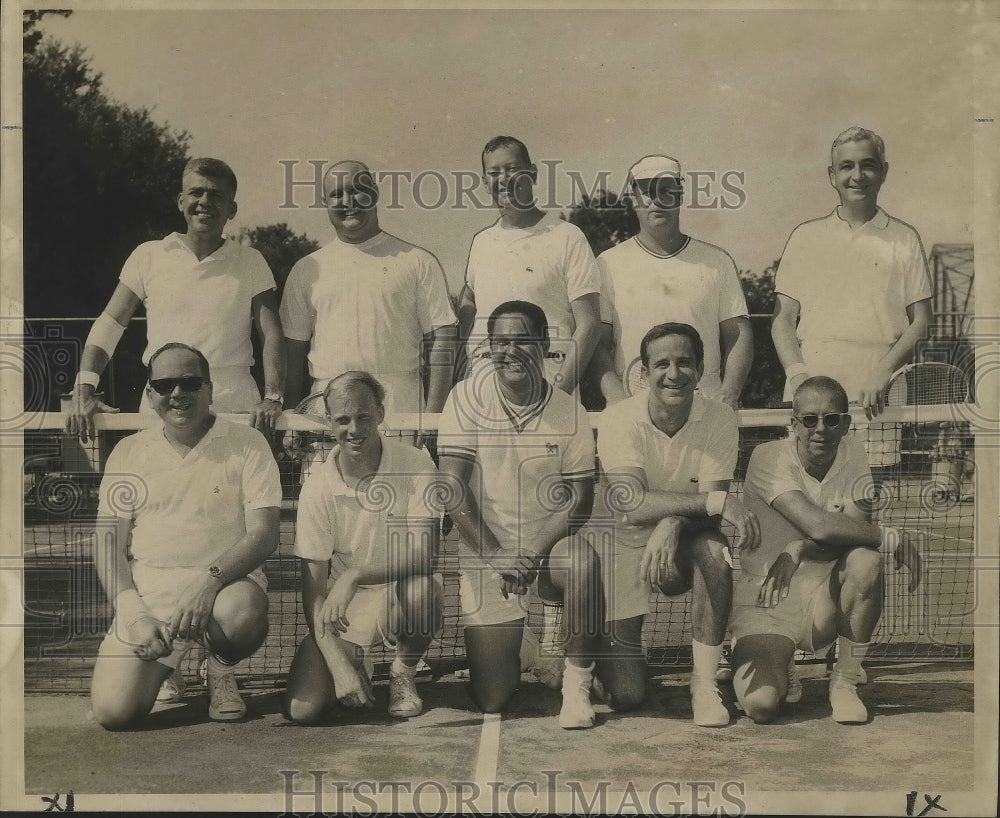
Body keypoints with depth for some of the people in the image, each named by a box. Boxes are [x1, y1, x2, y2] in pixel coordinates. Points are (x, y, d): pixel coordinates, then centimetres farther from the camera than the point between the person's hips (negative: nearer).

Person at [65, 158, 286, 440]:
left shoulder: (250, 262, 9)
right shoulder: (149, 256, 11)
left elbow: (272, 334, 2)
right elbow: (110, 323, 8)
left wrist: (273, 398, -15)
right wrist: (84, 393, -4)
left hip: (234, 405, 0)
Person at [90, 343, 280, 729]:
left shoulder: (247, 444, 0)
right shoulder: (129, 452, 8)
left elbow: (264, 533, -8)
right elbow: (108, 545, 7)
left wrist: (210, 581, -25)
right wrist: (134, 614, -10)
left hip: (227, 580, -2)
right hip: (148, 588, 2)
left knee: (241, 616, -38)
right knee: (113, 711, -17)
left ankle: (220, 670, 1)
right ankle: (163, 662, 20)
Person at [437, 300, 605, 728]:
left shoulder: (568, 412, -3)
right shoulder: (467, 397, -5)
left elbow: (579, 498, -4)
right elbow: (452, 487, -9)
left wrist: (532, 554, -19)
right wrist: (495, 556, -17)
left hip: (548, 545, 0)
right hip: (485, 550, 0)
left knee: (584, 561, -37)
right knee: (492, 698, -5)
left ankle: (577, 683, -16)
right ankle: (506, 644, 33)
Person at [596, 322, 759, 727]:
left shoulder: (719, 418, -13)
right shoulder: (619, 419, -18)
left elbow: (710, 509, -18)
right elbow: (631, 503, -30)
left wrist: (672, 524, -40)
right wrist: (716, 500, -38)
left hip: (686, 546, 2)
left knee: (714, 549, -36)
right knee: (626, 696, -10)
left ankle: (705, 682, -18)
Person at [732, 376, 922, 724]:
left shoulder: (854, 454, -1)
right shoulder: (769, 457, -14)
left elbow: (855, 528, -13)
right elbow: (819, 526, -25)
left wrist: (798, 550, -26)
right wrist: (890, 536, -18)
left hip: (827, 602, 3)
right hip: (766, 603, -3)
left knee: (866, 560, -29)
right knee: (760, 703, -26)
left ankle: (845, 682, -8)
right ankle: (772, 664, 14)